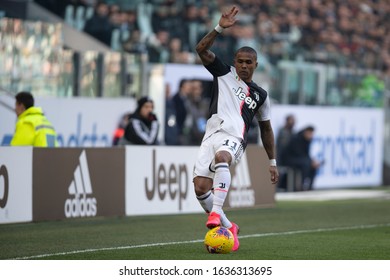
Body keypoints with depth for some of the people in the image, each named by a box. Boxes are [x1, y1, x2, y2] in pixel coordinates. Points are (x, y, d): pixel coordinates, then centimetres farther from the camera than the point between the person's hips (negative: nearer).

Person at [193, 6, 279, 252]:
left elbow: (266, 129, 28)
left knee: (221, 157, -39)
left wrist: (272, 162, 26)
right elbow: (202, 49, 5)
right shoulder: (224, 73, 18)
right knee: (200, 187, -13)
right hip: (212, 136, 2)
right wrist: (220, 28, -7)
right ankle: (229, 228, 7)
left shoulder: (260, 95, 20)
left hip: (234, 139, -2)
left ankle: (216, 212, -49)